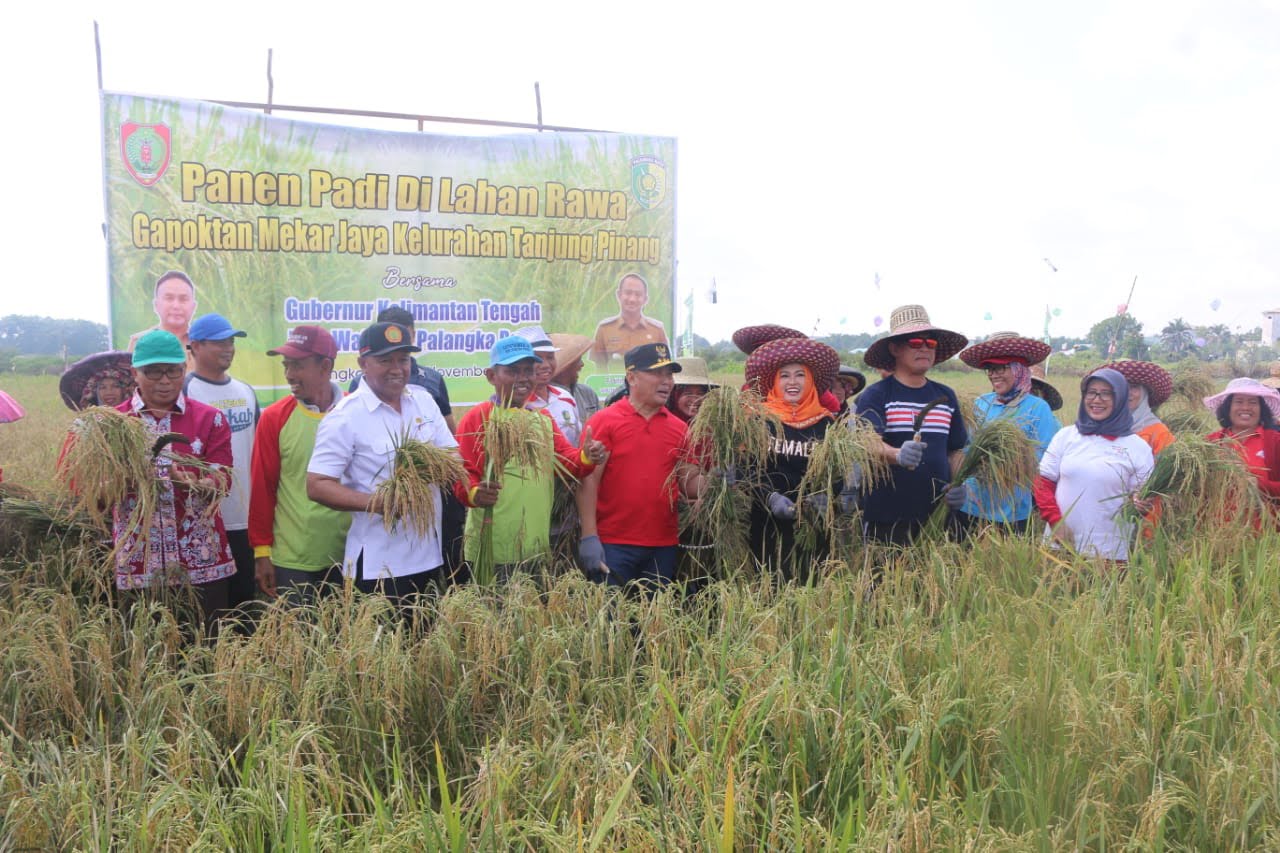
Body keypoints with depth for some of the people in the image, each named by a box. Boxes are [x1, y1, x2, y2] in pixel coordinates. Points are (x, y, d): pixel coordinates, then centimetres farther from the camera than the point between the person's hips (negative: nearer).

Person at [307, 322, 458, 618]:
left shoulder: (423, 400, 6)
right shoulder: (345, 416, -11)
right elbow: (317, 486, -13)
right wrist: (376, 503, -26)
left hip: (429, 557, 6)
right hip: (377, 566, -6)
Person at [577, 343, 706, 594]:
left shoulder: (679, 428, 10)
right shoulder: (604, 421, -2)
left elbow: (690, 485, 13)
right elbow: (588, 481, -7)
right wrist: (589, 537, -13)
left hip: (663, 547, 4)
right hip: (612, 546, -4)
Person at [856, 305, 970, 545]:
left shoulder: (946, 397, 12)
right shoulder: (875, 396, -4)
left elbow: (956, 450, 19)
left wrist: (959, 485, 0)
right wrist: (898, 455, -38)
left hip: (937, 516, 4)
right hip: (887, 519, -4)